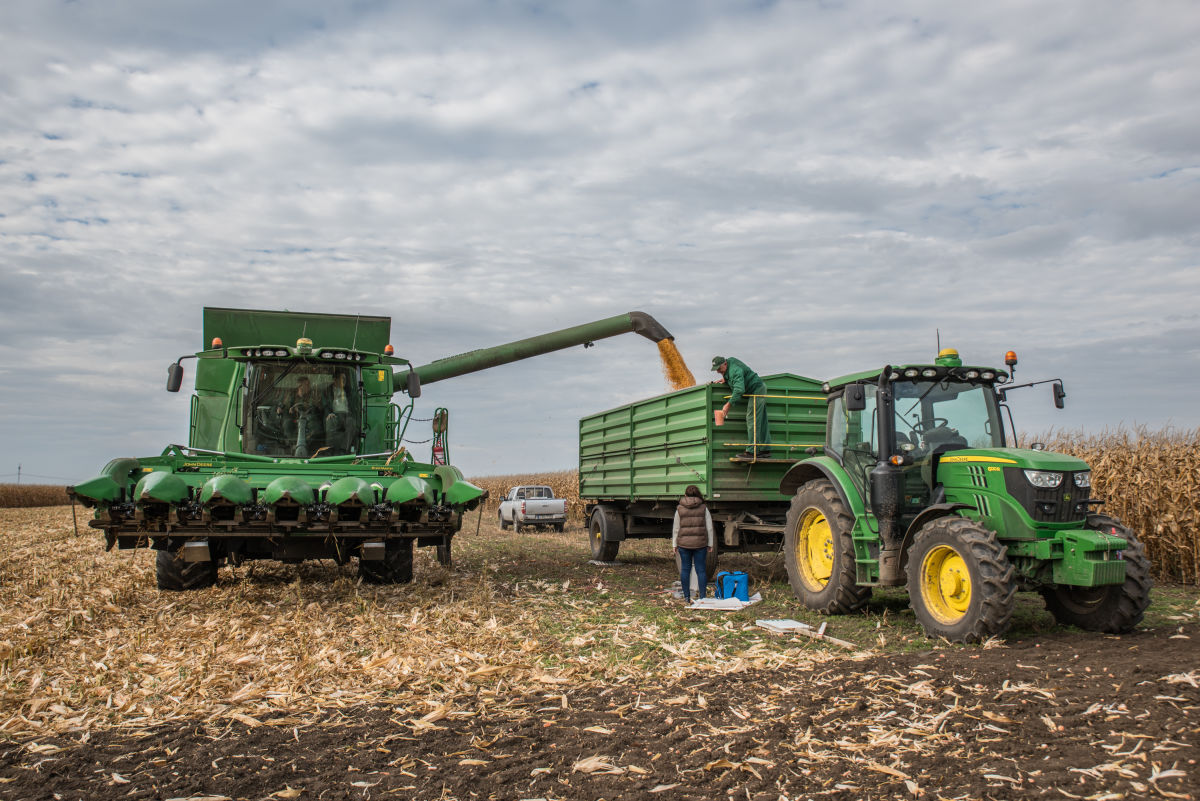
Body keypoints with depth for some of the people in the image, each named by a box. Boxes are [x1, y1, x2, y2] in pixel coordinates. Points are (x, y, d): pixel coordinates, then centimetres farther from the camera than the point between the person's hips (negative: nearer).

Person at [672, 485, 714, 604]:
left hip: (684, 543, 0)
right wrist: (710, 544, 9)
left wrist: (675, 544, 12)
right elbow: (709, 528, 2)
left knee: (685, 569, 8)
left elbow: (676, 528, 5)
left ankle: (687, 597, 12)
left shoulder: (679, 509, 1)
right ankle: (702, 597, 5)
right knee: (701, 569, 5)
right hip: (700, 544, 0)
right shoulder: (704, 508, 0)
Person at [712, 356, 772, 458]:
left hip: (757, 390, -11)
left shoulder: (735, 370, -27)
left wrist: (728, 404, -39)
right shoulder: (729, 361, 4)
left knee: (752, 421, -13)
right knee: (761, 421, 11)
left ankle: (751, 452, -15)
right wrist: (724, 379, 9)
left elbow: (739, 390, -38)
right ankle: (765, 450, 15)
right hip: (759, 389, 11)